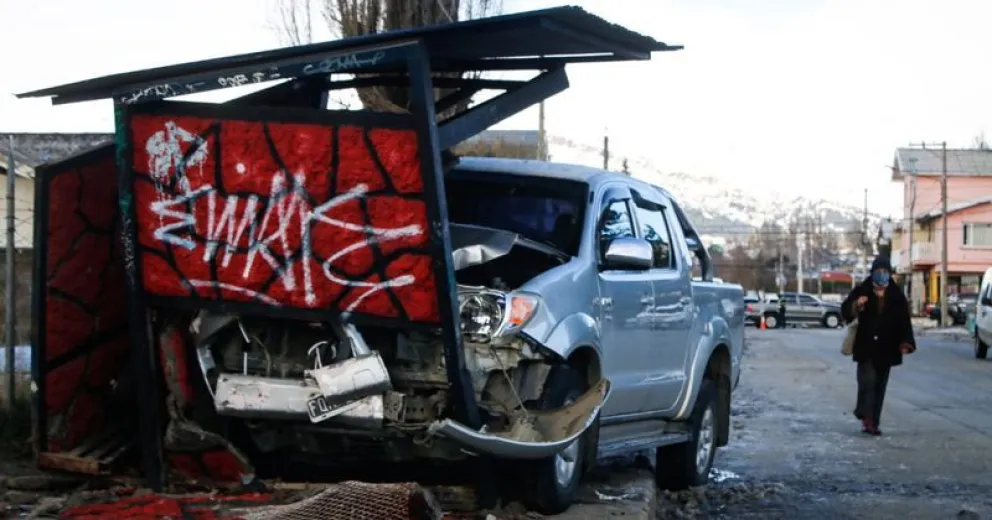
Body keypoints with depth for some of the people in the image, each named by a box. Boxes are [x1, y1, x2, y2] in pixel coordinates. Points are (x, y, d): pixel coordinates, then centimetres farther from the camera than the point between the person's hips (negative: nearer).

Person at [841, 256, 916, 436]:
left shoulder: (897, 296, 5)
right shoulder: (861, 291, -1)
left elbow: (904, 321, 4)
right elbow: (845, 310, -1)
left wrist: (905, 343, -8)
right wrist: (856, 305, -23)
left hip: (886, 348, 3)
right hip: (866, 346, -3)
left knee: (880, 385, 5)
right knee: (867, 380, -17)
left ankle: (873, 422, 9)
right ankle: (866, 417, -14)